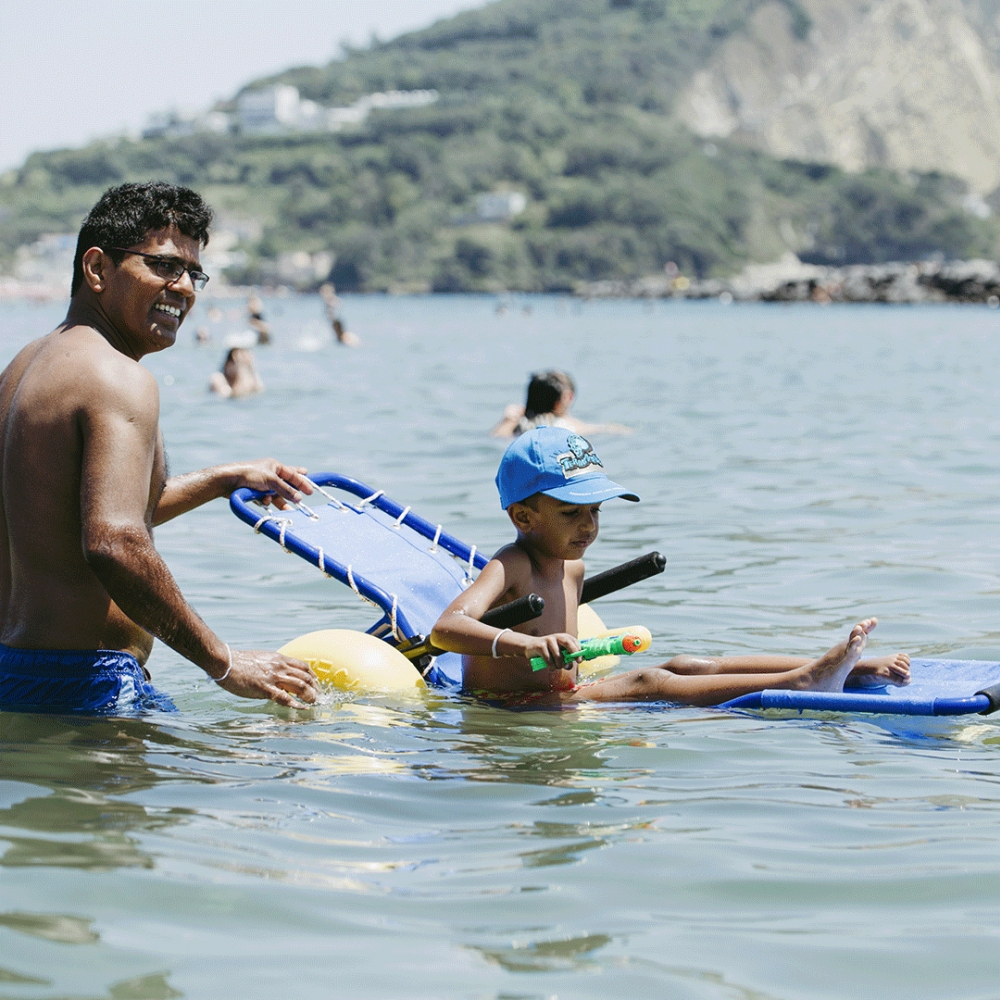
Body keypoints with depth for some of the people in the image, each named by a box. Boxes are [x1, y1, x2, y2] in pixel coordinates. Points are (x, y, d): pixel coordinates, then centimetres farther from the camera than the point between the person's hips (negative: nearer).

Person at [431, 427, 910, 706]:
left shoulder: (571, 568, 11)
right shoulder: (509, 567, -17)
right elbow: (446, 628, -36)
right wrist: (523, 644, -50)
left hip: (560, 697, 9)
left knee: (689, 666, -4)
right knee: (646, 683, -26)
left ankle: (855, 669, -9)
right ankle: (800, 681, -37)